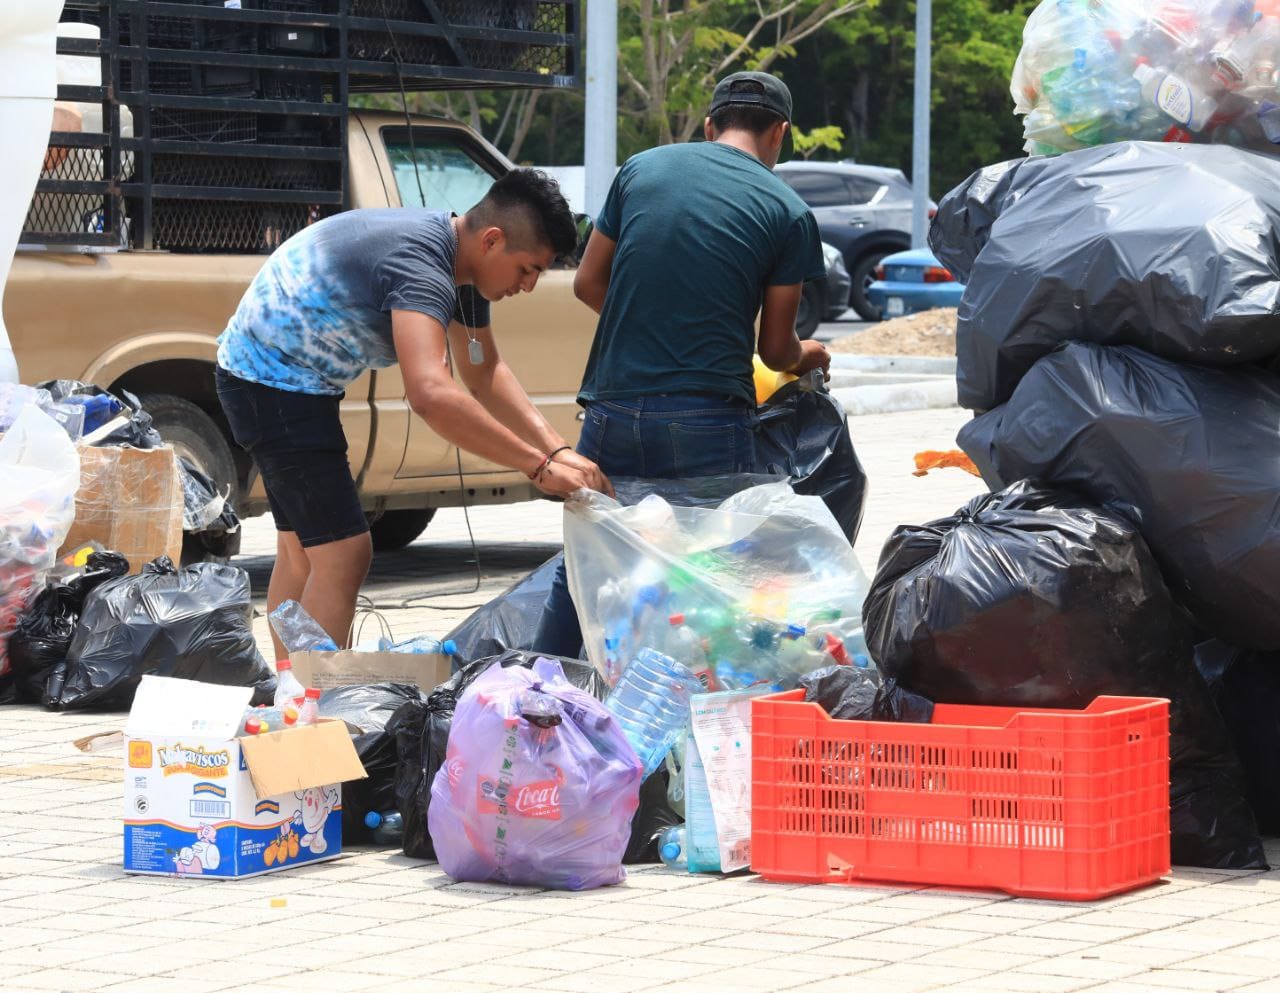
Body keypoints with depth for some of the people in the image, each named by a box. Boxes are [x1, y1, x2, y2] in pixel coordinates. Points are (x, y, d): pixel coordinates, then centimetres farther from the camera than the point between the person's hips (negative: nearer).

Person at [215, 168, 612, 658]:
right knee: (343, 556, -13)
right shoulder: (421, 266, -30)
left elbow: (484, 375, 13)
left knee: (302, 553, 18)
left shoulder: (463, 267, 3)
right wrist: (539, 467, -40)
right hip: (273, 384, -11)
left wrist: (556, 448, -3)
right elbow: (430, 394, -44)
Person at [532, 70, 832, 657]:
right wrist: (808, 358, 29)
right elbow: (775, 349, 7)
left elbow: (588, 284, 15)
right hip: (707, 424, -3)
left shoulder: (641, 169, 9)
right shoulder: (788, 213, 1)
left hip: (613, 408, 3)